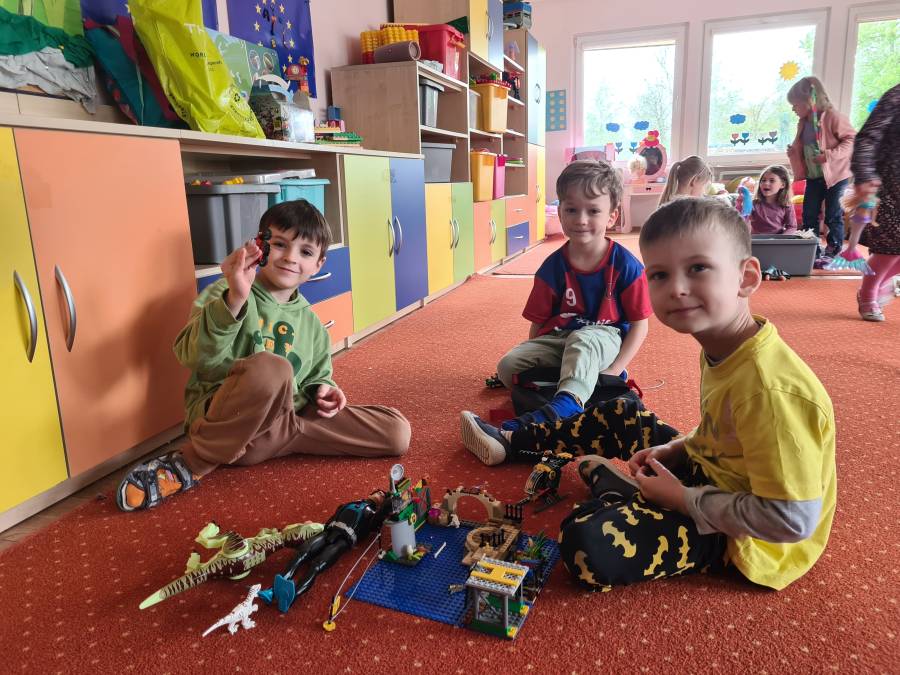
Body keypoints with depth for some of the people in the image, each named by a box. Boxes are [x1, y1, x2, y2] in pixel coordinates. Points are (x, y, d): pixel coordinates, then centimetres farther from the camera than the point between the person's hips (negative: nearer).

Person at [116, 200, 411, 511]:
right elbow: (196, 357, -21)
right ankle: (192, 463, -20)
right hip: (223, 420, -6)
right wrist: (234, 301, -37)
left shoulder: (310, 322, 13)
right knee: (271, 368, -39)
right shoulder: (226, 295, -4)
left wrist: (322, 391, -1)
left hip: (285, 419, 6)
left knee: (397, 432, -8)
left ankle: (278, 437, -12)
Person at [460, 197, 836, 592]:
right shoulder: (722, 349, -5)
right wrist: (675, 449, -2)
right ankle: (511, 443, 34)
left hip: (738, 534, -8)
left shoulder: (769, 389, -33)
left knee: (587, 543, -27)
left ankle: (606, 480, 6)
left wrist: (681, 498, -22)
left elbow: (793, 520, -30)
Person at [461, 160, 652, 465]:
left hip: (604, 339, -3)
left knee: (582, 341, -40)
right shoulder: (553, 267, -3)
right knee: (508, 365, -21)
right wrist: (534, 357, -9)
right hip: (559, 340, 4)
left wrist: (614, 370, -14)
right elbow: (538, 322, 4)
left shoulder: (625, 266, -9)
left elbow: (639, 324, -5)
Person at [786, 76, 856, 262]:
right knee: (809, 215, 7)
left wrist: (830, 155, -26)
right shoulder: (803, 123, 7)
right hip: (813, 176, 7)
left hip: (835, 175, -7)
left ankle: (832, 251, 14)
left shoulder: (832, 117, -15)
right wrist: (793, 152, -1)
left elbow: (852, 139, -16)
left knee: (833, 216, 2)